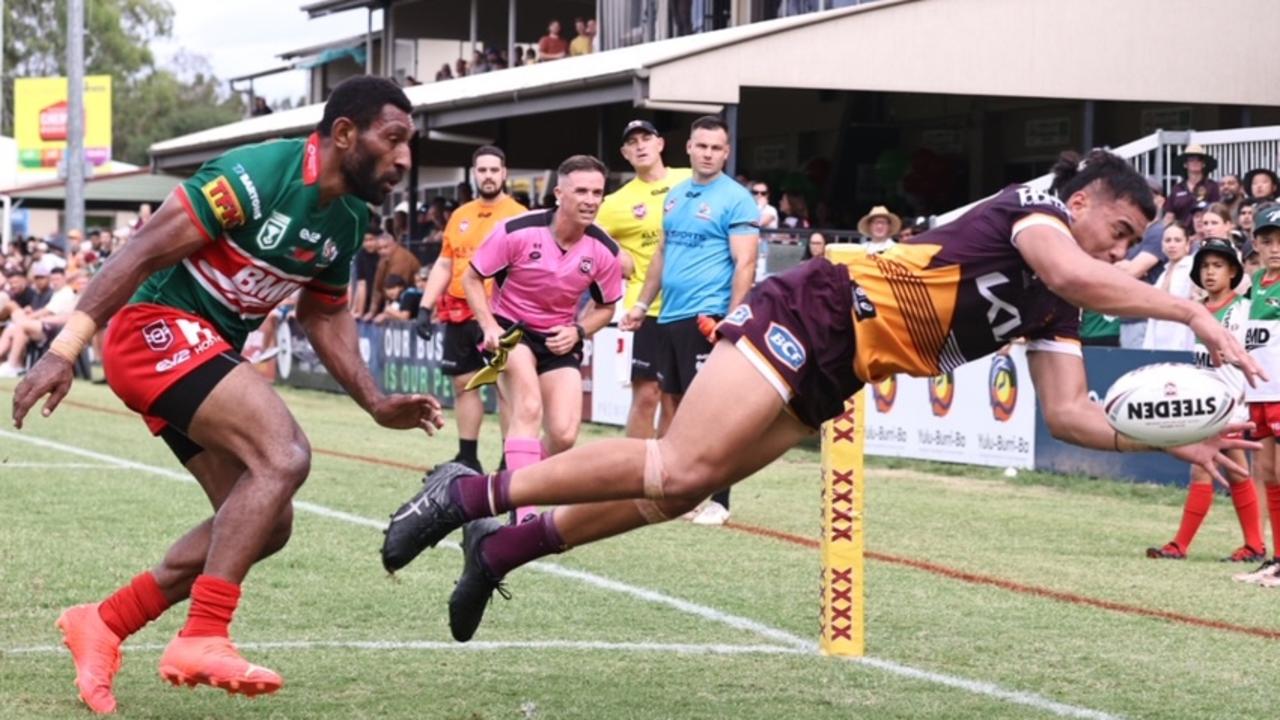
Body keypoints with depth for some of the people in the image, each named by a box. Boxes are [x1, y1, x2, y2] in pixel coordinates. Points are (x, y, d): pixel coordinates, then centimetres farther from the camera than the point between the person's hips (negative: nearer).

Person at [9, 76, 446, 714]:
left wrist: (376, 404, 10)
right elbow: (142, 253, -22)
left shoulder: (347, 220, 7)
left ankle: (104, 624, 17)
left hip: (207, 352, 10)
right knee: (284, 455, -25)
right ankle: (201, 639, -25)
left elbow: (325, 317, 21)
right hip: (157, 328, -10)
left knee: (266, 523, 8)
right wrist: (66, 347, -25)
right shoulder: (257, 176, -21)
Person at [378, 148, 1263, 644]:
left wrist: (1174, 438, -1)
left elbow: (1069, 412, 10)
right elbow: (1073, 273, -28)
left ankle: (499, 547, 7)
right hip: (817, 310, -9)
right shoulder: (1034, 208, -6)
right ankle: (472, 494, -15)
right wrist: (1195, 312, -27)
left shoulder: (1054, 316, 17)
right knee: (678, 466, -22)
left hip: (828, 380, 9)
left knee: (679, 488, 2)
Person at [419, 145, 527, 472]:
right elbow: (444, 265, 18)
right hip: (460, 314, 6)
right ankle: (467, 458, 19)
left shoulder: (518, 215, -4)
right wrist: (426, 306, 10)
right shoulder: (459, 216, 13)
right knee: (463, 383, 10)